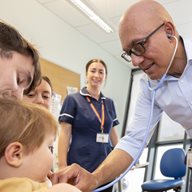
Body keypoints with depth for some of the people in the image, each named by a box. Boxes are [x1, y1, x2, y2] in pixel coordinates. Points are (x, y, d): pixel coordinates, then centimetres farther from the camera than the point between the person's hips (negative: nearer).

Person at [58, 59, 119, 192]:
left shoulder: (109, 103, 12)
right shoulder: (73, 99, -2)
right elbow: (64, 134, -6)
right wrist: (62, 166, -14)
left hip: (106, 166, 5)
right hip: (80, 167, -4)